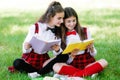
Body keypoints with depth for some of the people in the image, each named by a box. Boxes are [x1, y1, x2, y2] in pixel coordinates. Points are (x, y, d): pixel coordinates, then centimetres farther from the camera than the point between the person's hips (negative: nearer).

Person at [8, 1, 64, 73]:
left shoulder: (58, 32, 2)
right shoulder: (35, 27, -7)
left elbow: (57, 53, -3)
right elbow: (26, 50, -7)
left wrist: (57, 50, -25)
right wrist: (27, 48, -30)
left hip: (44, 61, 3)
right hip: (31, 59, -3)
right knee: (17, 63, -34)